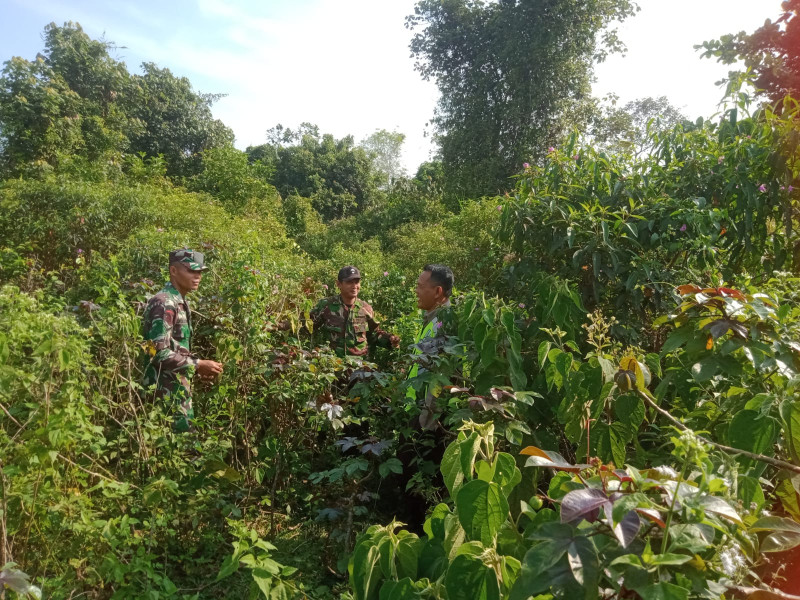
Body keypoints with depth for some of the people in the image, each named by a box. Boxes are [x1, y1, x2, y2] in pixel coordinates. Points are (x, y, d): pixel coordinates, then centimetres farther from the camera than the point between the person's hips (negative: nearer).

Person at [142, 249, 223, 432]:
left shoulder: (180, 303, 13)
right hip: (167, 393, -9)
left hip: (179, 390, 9)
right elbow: (159, 353, -23)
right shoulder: (164, 303, -17)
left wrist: (197, 366, 7)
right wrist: (198, 364, -17)